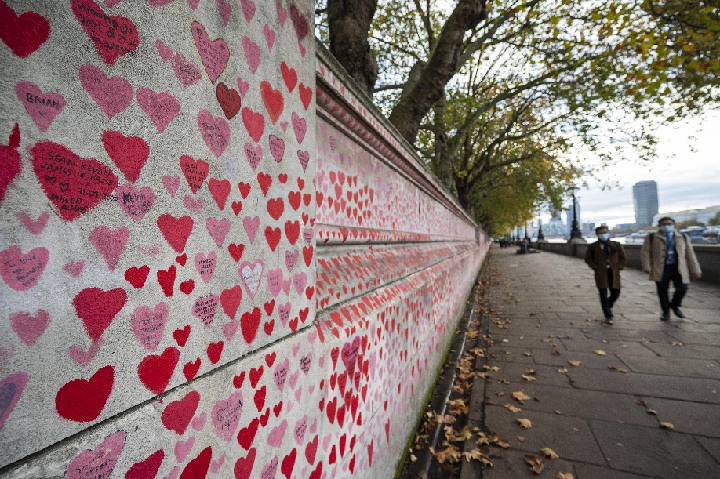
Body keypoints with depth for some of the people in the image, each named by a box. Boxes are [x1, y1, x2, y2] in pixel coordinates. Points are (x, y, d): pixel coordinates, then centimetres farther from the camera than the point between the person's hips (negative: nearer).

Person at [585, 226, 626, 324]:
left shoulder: (616, 245, 7)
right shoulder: (593, 247, 0)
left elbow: (622, 256, 16)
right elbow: (588, 258, 5)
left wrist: (620, 267, 4)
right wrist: (595, 267, -6)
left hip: (614, 272, 3)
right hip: (601, 273, -3)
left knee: (616, 293, 5)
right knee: (603, 294, -3)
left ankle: (608, 306, 37)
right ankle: (608, 316, 3)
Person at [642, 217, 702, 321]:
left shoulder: (683, 238, 12)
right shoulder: (651, 237, 3)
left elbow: (690, 254, 12)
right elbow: (646, 252, -1)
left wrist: (695, 270, 7)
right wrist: (647, 267, -11)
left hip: (678, 268, 2)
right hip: (661, 268, -2)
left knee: (682, 288, -6)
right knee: (662, 291, 2)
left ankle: (675, 306, 23)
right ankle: (665, 311, 19)